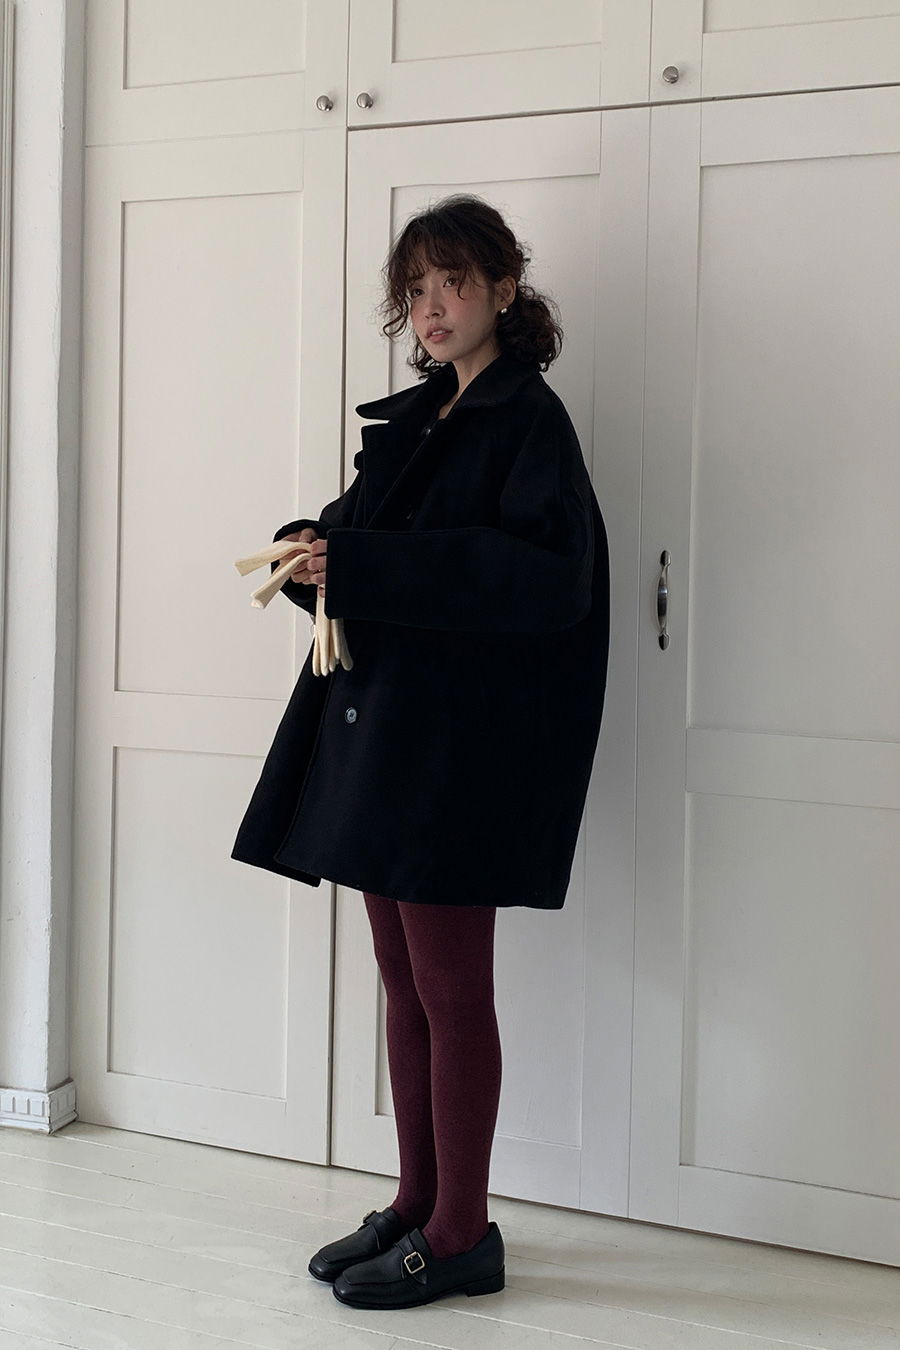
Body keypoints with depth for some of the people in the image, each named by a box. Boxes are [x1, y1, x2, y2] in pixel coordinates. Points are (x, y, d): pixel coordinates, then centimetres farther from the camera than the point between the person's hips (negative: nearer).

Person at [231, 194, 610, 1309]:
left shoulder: (526, 418, -8)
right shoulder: (415, 419, 16)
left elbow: (544, 575, -22)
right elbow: (371, 541, 19)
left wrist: (356, 563, -23)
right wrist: (313, 548, -5)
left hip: (461, 746, -8)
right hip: (377, 729, 8)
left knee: (449, 991, -1)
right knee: (404, 985, 14)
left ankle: (461, 1235, 11)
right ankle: (416, 1203, 26)